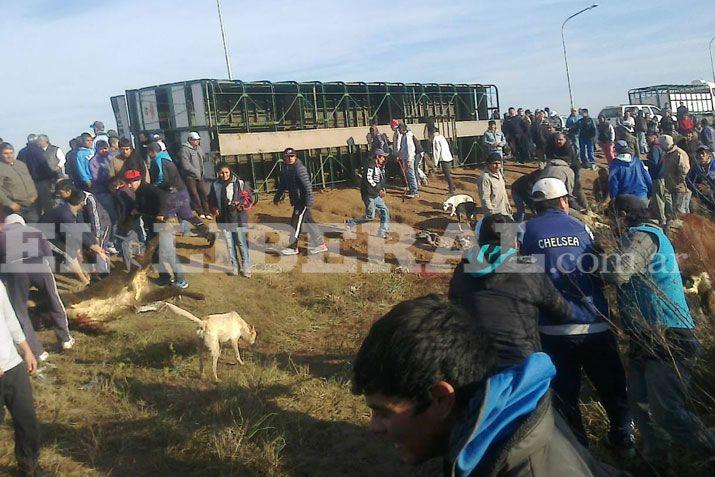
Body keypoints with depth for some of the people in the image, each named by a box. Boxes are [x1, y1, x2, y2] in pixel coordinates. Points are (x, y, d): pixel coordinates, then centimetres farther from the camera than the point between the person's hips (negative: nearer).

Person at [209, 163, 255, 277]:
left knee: (241, 242, 3)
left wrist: (240, 205, -18)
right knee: (229, 244, 10)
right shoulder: (215, 186, 3)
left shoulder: (240, 183, -6)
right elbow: (211, 202, 14)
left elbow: (250, 198, -4)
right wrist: (214, 210, -4)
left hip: (238, 218, -3)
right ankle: (234, 265, 22)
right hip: (224, 219, 3)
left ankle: (246, 266, 14)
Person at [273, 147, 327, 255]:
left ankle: (293, 247, 9)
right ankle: (320, 245, 20)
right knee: (309, 222, 13)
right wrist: (277, 197, 28)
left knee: (296, 222, -2)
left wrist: (308, 202, -26)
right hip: (296, 200, 9)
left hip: (303, 200, -9)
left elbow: (308, 185, -22)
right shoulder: (285, 169, 9)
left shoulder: (299, 168, -17)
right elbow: (282, 185, 24)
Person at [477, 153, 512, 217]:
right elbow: (485, 198, -23)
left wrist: (507, 204, 22)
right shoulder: (485, 178, -22)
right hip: (494, 212, -10)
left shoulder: (499, 174, 9)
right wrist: (491, 212, -22)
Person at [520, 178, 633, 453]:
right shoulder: (580, 227, 3)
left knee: (564, 391, 13)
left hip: (554, 329, -2)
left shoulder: (527, 231, -2)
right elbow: (597, 269, 10)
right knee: (611, 386, 20)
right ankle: (624, 438, 36)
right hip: (595, 326, 2)